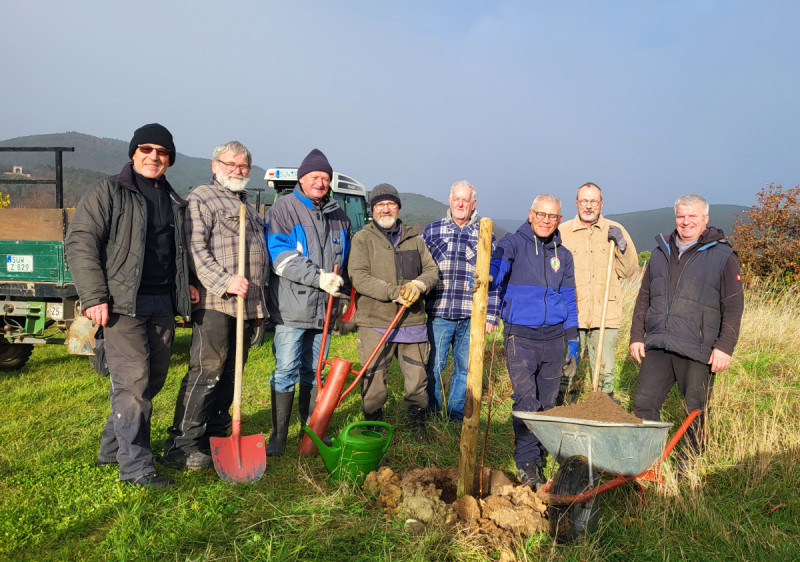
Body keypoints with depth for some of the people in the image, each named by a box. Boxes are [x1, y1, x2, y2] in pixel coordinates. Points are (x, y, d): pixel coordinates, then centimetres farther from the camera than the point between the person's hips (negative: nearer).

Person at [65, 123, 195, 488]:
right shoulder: (108, 192, 0)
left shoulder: (173, 201, 19)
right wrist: (94, 297, -14)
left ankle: (112, 448, 28)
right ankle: (135, 465, 1)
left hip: (163, 304, 7)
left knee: (152, 381, 11)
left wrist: (184, 286, 15)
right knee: (133, 382, -8)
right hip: (125, 304, -6)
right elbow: (79, 243, -7)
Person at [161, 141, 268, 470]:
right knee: (206, 371, -9)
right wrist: (225, 282, -22)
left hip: (245, 305, 8)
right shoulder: (201, 199, -1)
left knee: (229, 374, 11)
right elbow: (195, 249, -13)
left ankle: (216, 438, 21)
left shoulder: (247, 207, 26)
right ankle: (181, 447, -1)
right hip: (215, 303, -8)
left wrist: (258, 305, 25)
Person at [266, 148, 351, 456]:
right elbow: (280, 255, -13)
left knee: (313, 372, 14)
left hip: (324, 309, 5)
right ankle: (278, 436, 8)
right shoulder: (284, 208, -1)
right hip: (291, 308, -5)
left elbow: (345, 259, 27)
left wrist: (342, 289, 20)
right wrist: (318, 277, -19)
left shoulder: (338, 215, 16)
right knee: (286, 371, -3)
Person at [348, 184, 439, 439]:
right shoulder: (362, 239, 2)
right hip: (375, 323, -3)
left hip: (412, 322, 3)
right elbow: (359, 277, -10)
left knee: (418, 379, 10)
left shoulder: (414, 239, 15)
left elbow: (431, 270, 10)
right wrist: (394, 292, -19)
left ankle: (418, 427, 30)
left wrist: (418, 285, -13)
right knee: (374, 382, 4)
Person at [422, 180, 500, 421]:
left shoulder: (485, 235, 8)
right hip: (438, 313, 0)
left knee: (465, 368, 9)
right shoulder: (431, 231, 8)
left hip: (471, 317, 1)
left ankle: (457, 417, 24)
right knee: (433, 367, 3)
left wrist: (491, 315, 3)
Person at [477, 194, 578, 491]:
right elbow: (498, 265, -19)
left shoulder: (563, 255, 15)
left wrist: (572, 336, 14)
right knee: (526, 399, -11)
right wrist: (487, 277, -43)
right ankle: (526, 462, -2)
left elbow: (568, 297, 19)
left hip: (554, 336, 4)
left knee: (546, 400, 9)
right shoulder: (513, 243, 0)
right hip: (520, 335, -4)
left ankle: (538, 456, 23)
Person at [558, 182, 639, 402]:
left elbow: (629, 270, 7)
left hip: (605, 316, 1)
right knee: (565, 372, 2)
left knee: (605, 373, 3)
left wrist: (621, 245, -8)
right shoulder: (562, 232, 8)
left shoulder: (615, 230, 11)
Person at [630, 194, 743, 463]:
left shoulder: (722, 256, 1)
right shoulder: (661, 253, 15)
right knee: (644, 402, 2)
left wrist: (725, 346, -9)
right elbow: (644, 298, 18)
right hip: (657, 347, 4)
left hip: (697, 351, -4)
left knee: (696, 412, 6)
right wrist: (637, 336, 11)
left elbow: (733, 306, -2)